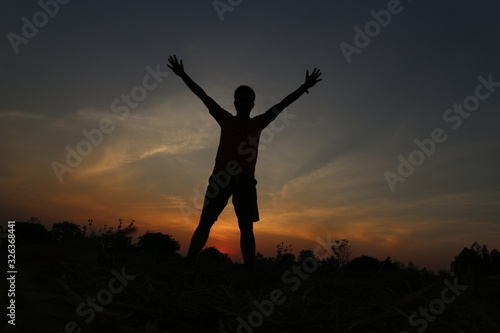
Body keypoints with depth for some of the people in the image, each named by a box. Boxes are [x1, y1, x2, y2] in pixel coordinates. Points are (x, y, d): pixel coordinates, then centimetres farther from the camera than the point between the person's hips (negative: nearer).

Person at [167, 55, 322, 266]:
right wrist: (183, 75, 8)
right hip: (222, 176, -1)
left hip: (245, 179, 1)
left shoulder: (258, 123, 18)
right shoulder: (225, 119, 16)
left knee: (246, 227, -2)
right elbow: (204, 97, 11)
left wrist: (304, 87, 16)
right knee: (205, 221, -3)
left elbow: (282, 105, 17)